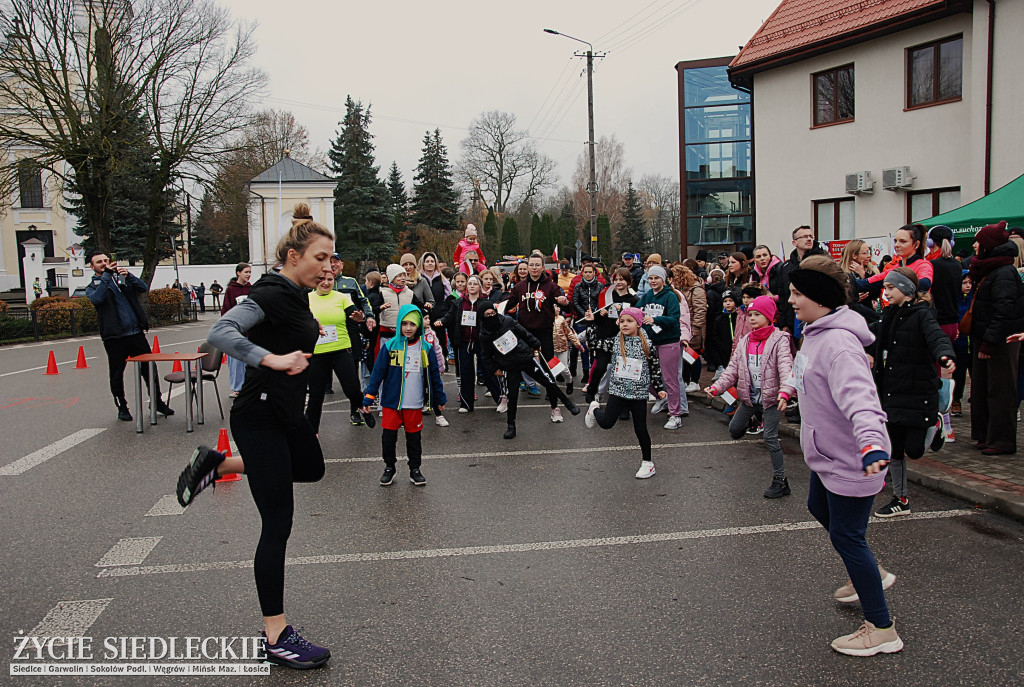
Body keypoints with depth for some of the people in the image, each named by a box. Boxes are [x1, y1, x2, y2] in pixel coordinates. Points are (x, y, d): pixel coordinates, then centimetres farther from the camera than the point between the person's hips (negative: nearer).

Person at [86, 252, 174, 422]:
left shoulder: (122, 278, 16)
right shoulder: (92, 287, 7)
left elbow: (143, 288, 2)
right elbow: (97, 299, -16)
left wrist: (128, 275, -13)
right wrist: (106, 275, -17)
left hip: (136, 333, 3)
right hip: (114, 337, -2)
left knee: (149, 368, 4)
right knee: (116, 374, 4)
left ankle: (157, 402, 17)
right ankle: (122, 408, 18)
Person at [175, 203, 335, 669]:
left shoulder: (296, 295, 8)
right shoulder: (270, 294, -19)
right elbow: (220, 332, -34)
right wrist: (273, 359, -41)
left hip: (286, 413, 10)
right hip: (260, 416, -10)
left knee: (312, 468, 31)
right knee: (278, 523, -5)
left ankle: (216, 464, 30)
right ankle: (276, 637, 6)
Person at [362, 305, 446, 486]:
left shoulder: (426, 349, 0)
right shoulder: (389, 346, -5)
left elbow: (434, 375, 8)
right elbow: (377, 373, -4)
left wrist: (440, 399, 12)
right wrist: (368, 397, -6)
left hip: (415, 404, 1)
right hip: (391, 402, -1)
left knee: (414, 437, 11)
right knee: (388, 437, 4)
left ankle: (415, 469, 26)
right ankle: (389, 467, 24)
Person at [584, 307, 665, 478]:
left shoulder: (647, 344, -5)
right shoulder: (616, 341, 0)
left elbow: (655, 368, 3)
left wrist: (659, 388, 4)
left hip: (639, 393, -1)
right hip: (618, 390, 1)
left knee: (640, 429, 5)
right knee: (606, 423, 1)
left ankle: (647, 462, 22)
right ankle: (594, 409, 35)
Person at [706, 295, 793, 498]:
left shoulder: (779, 339, -11)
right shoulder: (745, 341, 7)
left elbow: (785, 367, -25)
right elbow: (733, 367, 5)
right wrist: (717, 387, -9)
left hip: (770, 397, -6)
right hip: (750, 397, 6)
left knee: (770, 438, -6)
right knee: (734, 430, 14)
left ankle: (780, 481, 5)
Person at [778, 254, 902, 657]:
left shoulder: (838, 343, -29)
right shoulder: (815, 333, 4)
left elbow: (859, 398, -43)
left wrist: (872, 445, -58)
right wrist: (788, 390, 43)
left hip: (849, 459, -11)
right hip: (829, 454, 11)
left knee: (846, 535, -1)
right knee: (819, 508, 28)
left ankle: (882, 630, 14)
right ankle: (872, 575, 48)